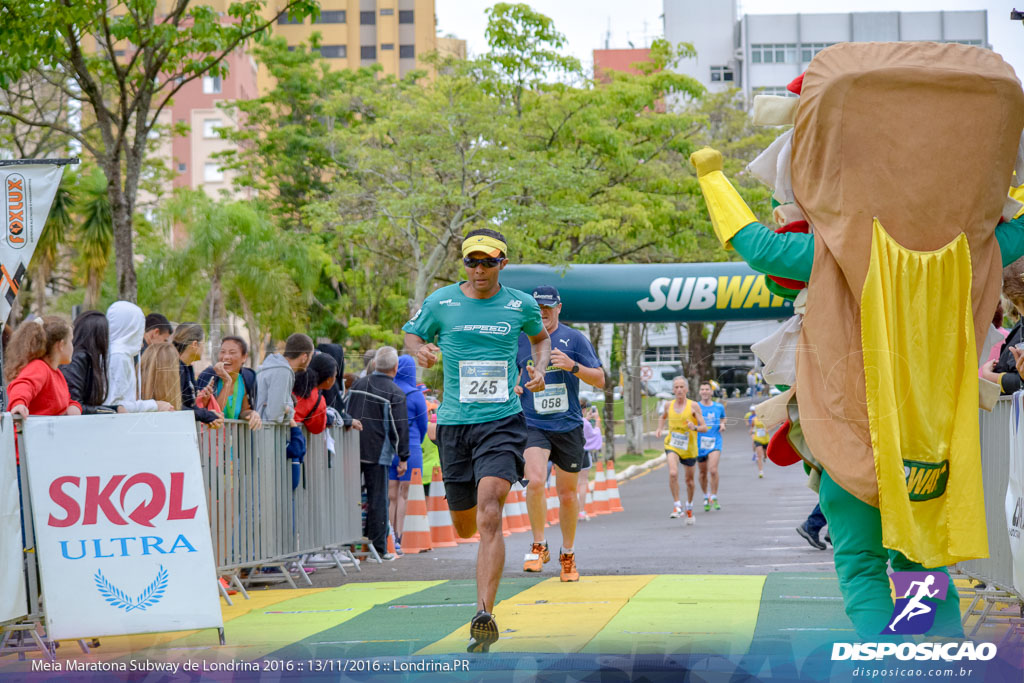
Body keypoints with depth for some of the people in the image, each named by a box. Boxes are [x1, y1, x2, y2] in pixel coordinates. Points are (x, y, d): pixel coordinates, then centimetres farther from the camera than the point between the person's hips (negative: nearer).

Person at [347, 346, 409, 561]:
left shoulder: (358, 384, 9)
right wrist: (403, 457, -2)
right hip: (377, 453, -4)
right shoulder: (395, 394, -7)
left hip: (351, 451, 5)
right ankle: (378, 547, 0)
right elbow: (399, 429, -8)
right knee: (377, 499, 0)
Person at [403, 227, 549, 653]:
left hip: (503, 421, -2)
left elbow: (540, 336, 24)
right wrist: (420, 350, -7)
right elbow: (412, 333, 17)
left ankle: (485, 615, -24)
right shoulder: (441, 302, 2)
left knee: (489, 516, -20)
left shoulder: (521, 305, 3)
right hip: (454, 423, 2)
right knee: (464, 527, 10)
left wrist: (539, 369, 4)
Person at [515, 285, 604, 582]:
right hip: (533, 424, 0)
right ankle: (539, 546, -6)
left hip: (569, 427, 0)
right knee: (535, 482, -23)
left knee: (568, 493, 8)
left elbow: (599, 380, -1)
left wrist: (572, 366, -18)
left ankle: (568, 554, 26)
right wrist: (511, 388, -3)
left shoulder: (574, 339, 1)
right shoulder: (520, 339, 6)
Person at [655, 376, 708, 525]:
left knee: (689, 480, 13)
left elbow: (704, 428, -8)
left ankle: (689, 507, 36)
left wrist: (695, 427, -29)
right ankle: (677, 506, -18)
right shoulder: (669, 406, 3)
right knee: (673, 473, -25)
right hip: (672, 445, 1)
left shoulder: (693, 406, -6)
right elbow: (663, 417, 27)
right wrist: (659, 429, 9)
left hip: (689, 447, -1)